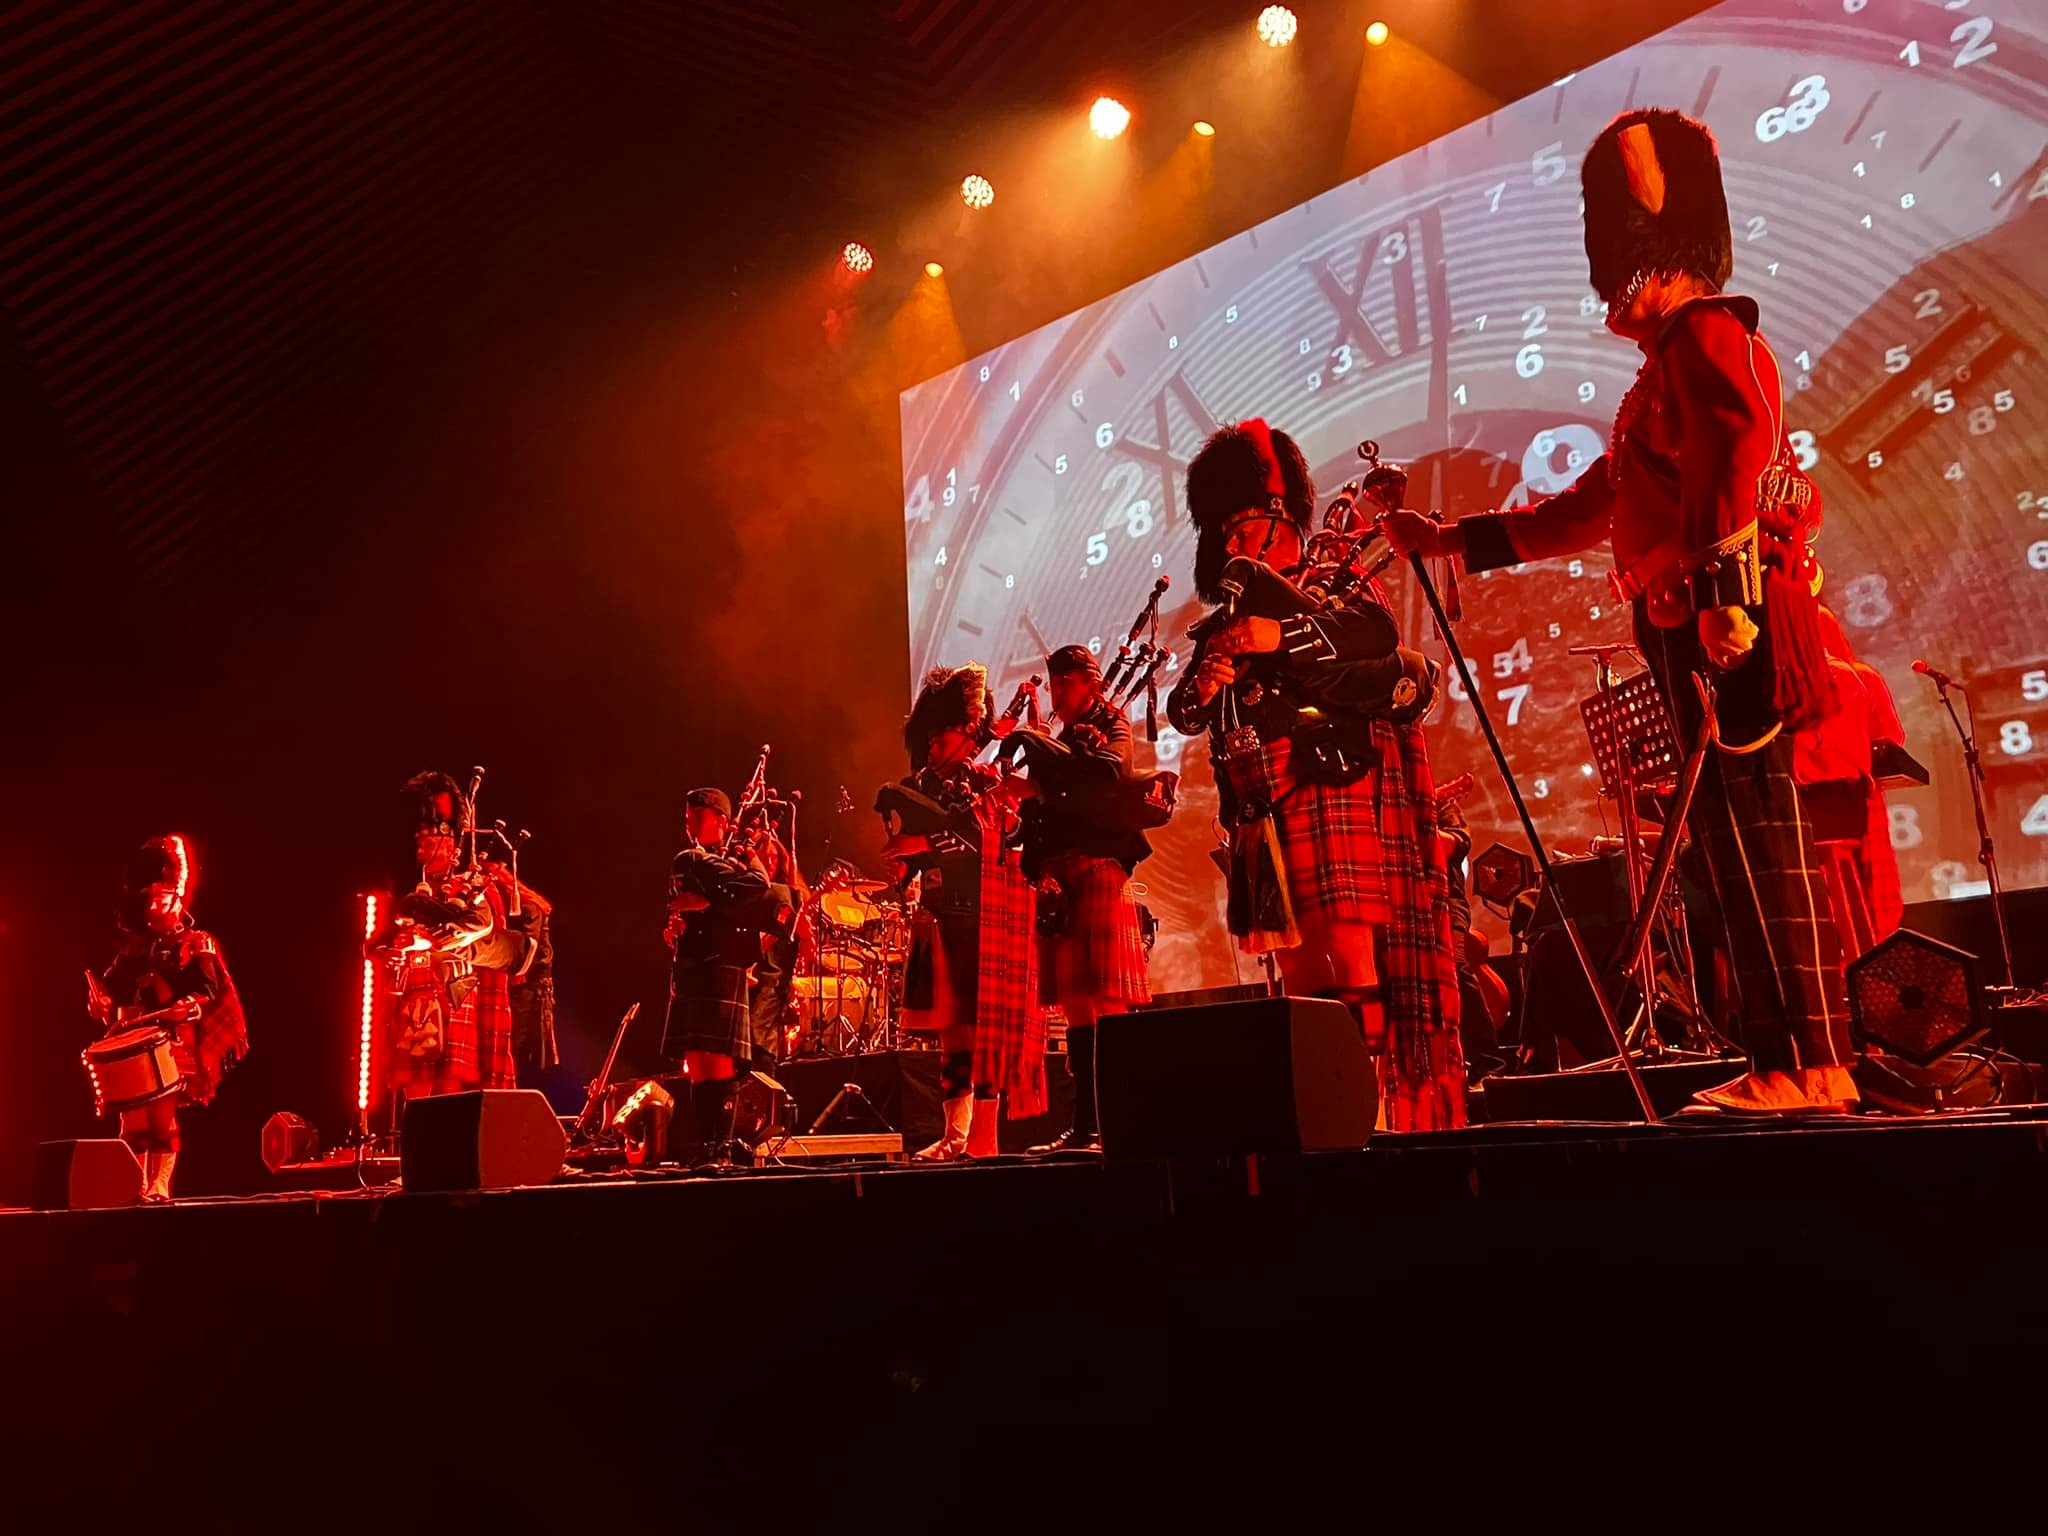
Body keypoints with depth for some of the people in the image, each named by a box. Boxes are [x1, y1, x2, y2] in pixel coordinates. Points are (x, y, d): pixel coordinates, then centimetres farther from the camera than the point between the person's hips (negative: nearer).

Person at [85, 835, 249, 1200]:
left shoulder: (196, 944, 2)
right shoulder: (133, 948, 18)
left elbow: (210, 991, -8)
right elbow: (113, 988, 15)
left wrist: (187, 1008, -25)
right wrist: (102, 1002, -6)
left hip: (176, 1042, -5)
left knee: (164, 1112, -11)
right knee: (133, 1114, 2)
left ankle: (160, 1183, -7)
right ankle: (135, 1184, 9)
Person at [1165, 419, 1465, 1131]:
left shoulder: (1336, 586, 9)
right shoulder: (1228, 622, 25)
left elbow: (1378, 629, -14)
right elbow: (1185, 714, 15)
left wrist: (1285, 637, -27)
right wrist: (1203, 685, -8)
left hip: (1337, 790, -5)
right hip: (1266, 814, 6)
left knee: (1351, 952, -15)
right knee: (1300, 967, 4)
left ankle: (1381, 1104, -13)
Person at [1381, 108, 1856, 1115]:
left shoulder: (1709, 334, -2)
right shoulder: (1663, 372, 28)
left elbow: (1748, 447, -21)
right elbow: (1589, 507, 30)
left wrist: (1723, 580, -31)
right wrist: (1456, 539, 28)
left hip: (1731, 628, -9)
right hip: (1691, 639, 10)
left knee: (1761, 839, -10)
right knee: (1735, 845, 6)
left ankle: (1815, 1066, -6)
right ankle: (1779, 1065, 10)